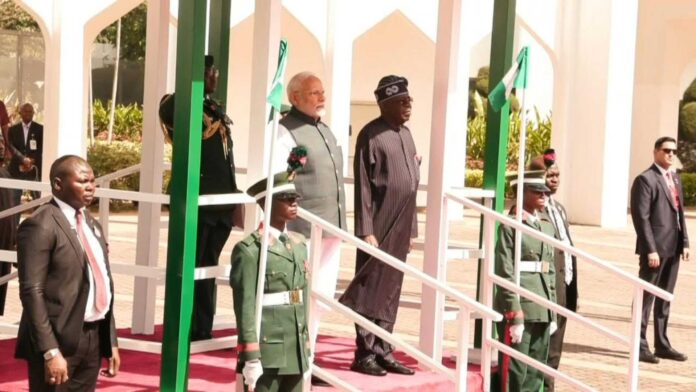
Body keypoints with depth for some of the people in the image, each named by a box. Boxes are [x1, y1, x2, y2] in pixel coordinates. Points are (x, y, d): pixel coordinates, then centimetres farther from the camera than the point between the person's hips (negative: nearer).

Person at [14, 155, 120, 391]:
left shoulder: (92, 225, 15)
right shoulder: (41, 225, -11)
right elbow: (32, 292, -17)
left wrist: (111, 341, 17)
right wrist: (50, 351, -23)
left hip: (94, 338, 8)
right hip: (60, 339, -8)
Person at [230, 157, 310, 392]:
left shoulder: (299, 245, 12)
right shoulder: (250, 249, -11)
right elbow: (245, 307, -13)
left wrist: (307, 348, 16)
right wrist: (250, 356, -16)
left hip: (296, 352, 7)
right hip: (266, 351, -7)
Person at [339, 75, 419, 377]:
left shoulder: (406, 135, 14)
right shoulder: (371, 135, -9)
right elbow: (363, 186, -13)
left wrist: (411, 228, 15)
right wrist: (366, 230, -17)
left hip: (400, 229, 7)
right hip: (379, 227, -7)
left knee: (391, 293, 11)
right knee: (370, 290, 0)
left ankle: (383, 352, 17)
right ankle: (365, 354, 6)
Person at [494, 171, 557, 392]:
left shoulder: (547, 226, 15)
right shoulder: (510, 226, -7)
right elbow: (505, 274, -11)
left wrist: (552, 313, 14)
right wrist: (515, 316, -15)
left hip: (542, 312, 7)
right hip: (518, 308, -7)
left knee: (535, 374, 10)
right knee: (515, 373, -4)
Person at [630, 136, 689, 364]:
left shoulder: (675, 179, 16)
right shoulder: (646, 179, -9)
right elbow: (641, 217, -14)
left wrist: (685, 242, 9)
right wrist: (650, 250, -19)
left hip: (673, 248, 8)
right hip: (655, 248, -8)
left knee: (665, 299, 13)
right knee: (646, 298, -1)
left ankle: (662, 345, 20)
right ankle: (641, 347, 3)